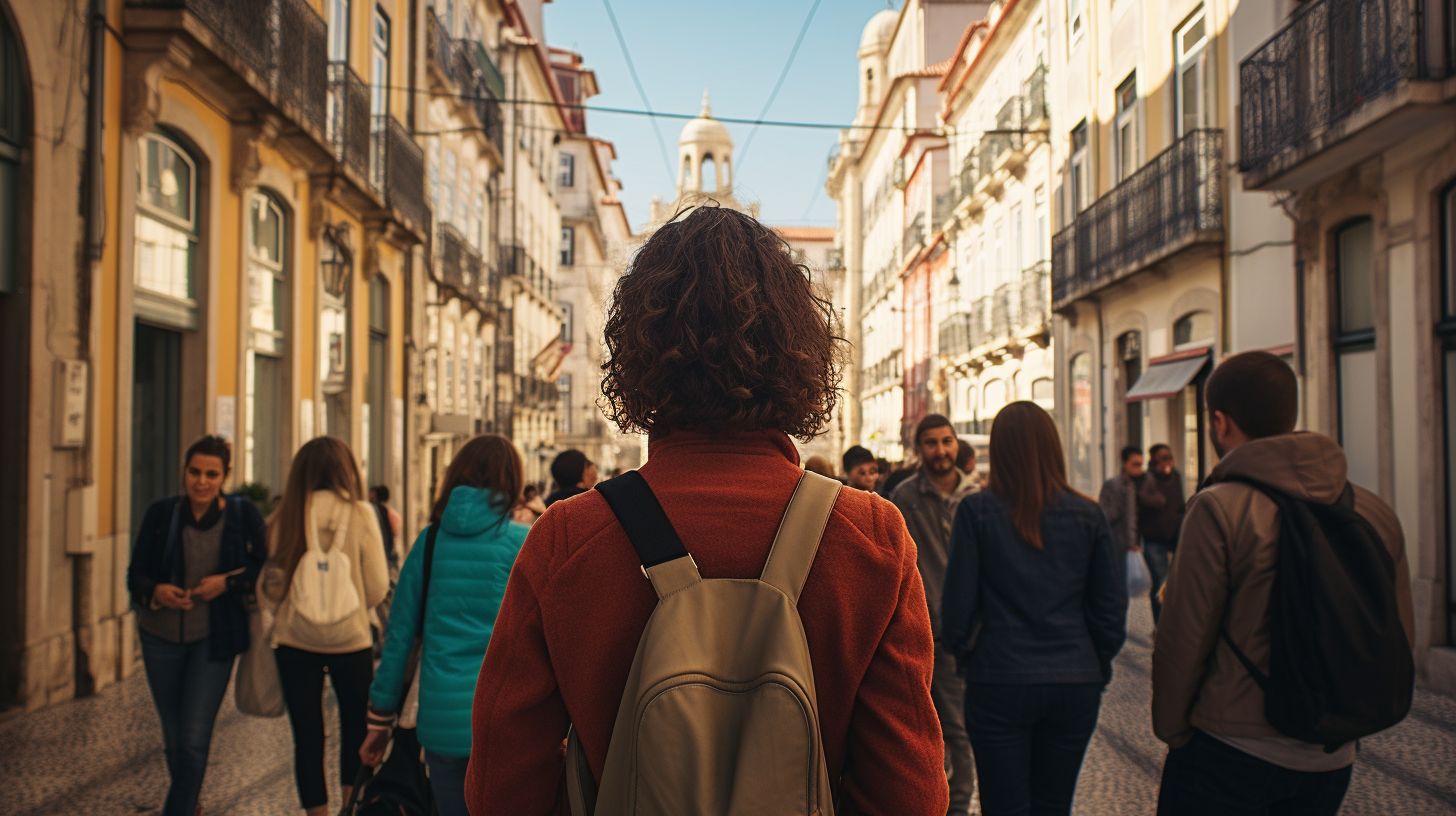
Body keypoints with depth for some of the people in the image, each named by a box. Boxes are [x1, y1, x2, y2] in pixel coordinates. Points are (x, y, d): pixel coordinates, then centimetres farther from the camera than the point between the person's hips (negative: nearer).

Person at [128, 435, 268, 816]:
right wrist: (156, 591, -23)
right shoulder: (160, 513, -6)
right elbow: (136, 574, -2)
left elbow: (264, 568, -1)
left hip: (213, 639, -2)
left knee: (193, 740, -9)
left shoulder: (243, 513, -10)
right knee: (173, 737, 17)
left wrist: (228, 581, -18)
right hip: (161, 636, 3)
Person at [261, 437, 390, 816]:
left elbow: (271, 587, -2)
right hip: (350, 640, -1)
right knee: (355, 727, 19)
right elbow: (377, 588, -8)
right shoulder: (360, 514, -9)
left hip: (294, 641, 1)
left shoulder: (285, 517, -6)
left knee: (307, 736, 10)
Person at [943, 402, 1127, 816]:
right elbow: (1112, 607, 3)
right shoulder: (1087, 515, 0)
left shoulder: (977, 510, -7)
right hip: (1076, 682, 3)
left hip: (999, 682, -3)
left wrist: (961, 649, 14)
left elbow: (959, 601, -6)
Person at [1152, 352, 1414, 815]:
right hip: (1330, 763, 6)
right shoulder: (1376, 514, 2)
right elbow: (1397, 640, 8)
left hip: (1227, 755, -6)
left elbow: (1184, 640, -14)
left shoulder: (1219, 509, -15)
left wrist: (1171, 731, 1)